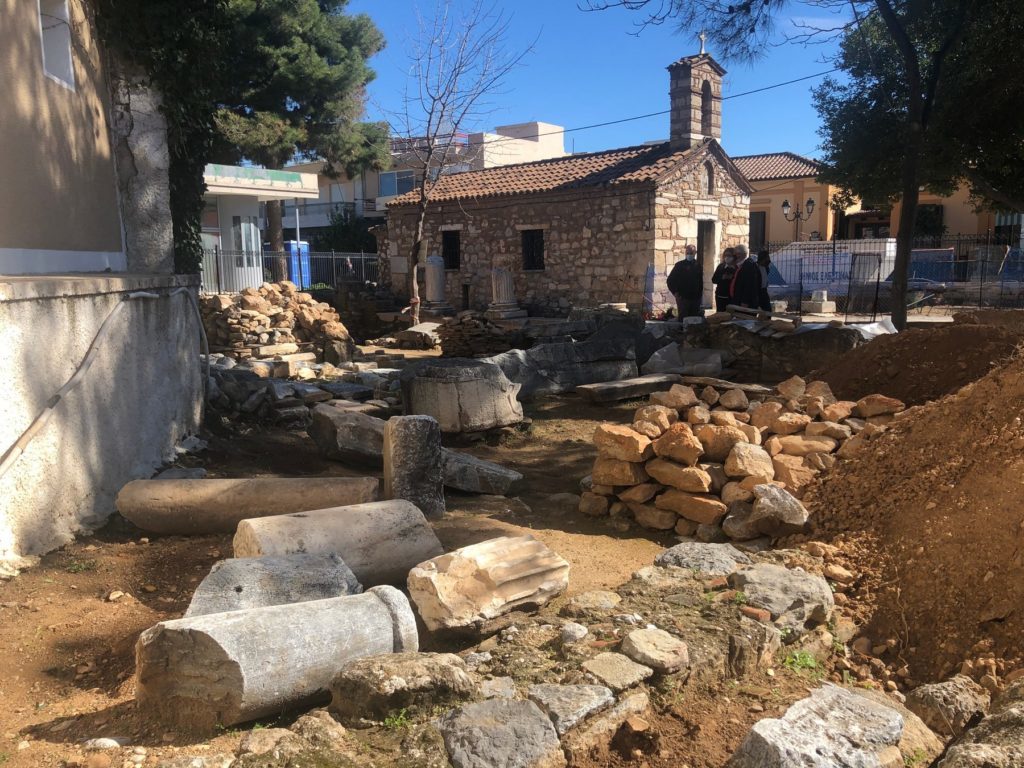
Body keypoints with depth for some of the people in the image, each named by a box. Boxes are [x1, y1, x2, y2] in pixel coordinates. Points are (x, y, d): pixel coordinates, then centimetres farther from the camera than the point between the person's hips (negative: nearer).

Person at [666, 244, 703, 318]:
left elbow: (701, 281, 16)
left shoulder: (698, 266, 9)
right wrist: (675, 293, -8)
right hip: (683, 298, -3)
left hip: (695, 298, 4)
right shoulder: (680, 265, 0)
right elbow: (670, 280, -1)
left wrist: (700, 292, 9)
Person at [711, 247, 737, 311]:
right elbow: (714, 280, 2)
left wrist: (732, 278, -19)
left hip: (732, 296, -3)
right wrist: (722, 278, -12)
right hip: (720, 295, 3)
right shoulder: (720, 267, 7)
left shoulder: (737, 268, -3)